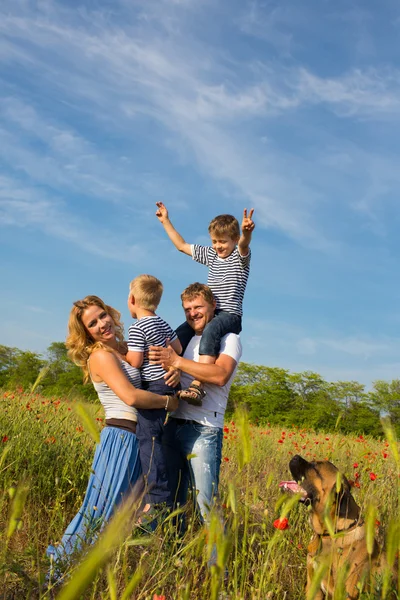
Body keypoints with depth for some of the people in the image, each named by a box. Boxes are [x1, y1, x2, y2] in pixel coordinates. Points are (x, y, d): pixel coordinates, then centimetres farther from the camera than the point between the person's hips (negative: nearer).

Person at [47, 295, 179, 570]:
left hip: (139, 438, 8)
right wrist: (168, 401, -11)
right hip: (121, 438, -8)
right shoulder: (101, 355, -12)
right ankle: (61, 566, 11)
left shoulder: (124, 349, 13)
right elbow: (131, 396, -23)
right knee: (104, 509, -3)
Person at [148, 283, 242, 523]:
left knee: (206, 501, -8)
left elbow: (220, 375, -17)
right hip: (173, 425, 6)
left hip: (203, 429, -6)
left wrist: (176, 361, -18)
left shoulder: (228, 339, 1)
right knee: (170, 498, 10)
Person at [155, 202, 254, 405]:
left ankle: (197, 386, -47)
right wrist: (166, 221, 26)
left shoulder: (240, 257, -1)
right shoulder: (210, 255, 18)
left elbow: (243, 245, -27)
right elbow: (182, 245, 28)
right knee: (180, 333, -17)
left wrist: (247, 233, -51)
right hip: (208, 312, 7)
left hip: (230, 314, -7)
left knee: (210, 331, -37)